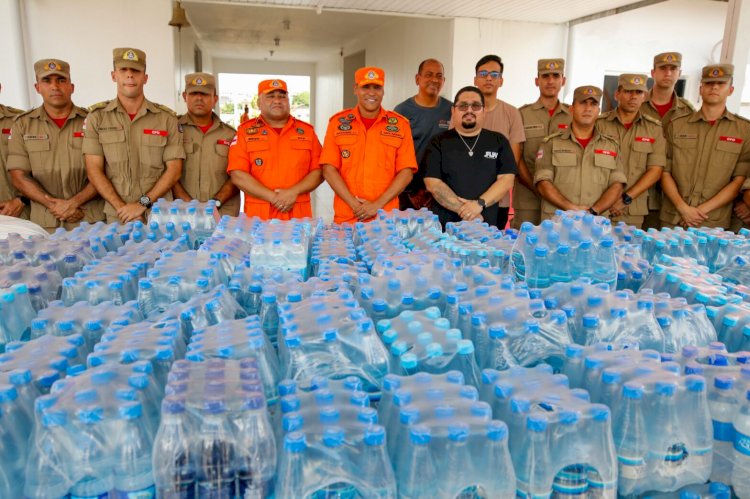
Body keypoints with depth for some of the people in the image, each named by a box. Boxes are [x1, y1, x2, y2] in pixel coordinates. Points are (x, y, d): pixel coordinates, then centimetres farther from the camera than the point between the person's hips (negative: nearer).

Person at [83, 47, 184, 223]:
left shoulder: (167, 118, 3)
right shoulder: (96, 116, 5)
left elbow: (174, 170, -2)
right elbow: (94, 170, 0)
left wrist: (143, 203, -12)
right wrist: (121, 208, -11)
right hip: (116, 217, 0)